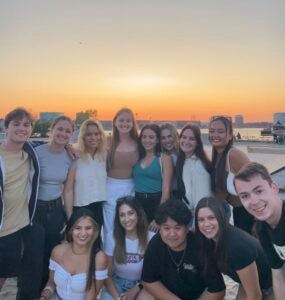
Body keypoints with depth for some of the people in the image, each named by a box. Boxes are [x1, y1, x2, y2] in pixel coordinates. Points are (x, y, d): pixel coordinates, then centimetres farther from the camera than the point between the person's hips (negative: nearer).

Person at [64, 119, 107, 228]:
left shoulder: (104, 155, 2)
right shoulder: (75, 157, -11)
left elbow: (107, 182, 7)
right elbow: (68, 190, -11)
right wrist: (70, 216, -12)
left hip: (100, 209, 4)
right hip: (80, 210, -4)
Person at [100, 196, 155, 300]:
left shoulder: (151, 238, -14)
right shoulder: (112, 239, -7)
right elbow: (107, 274, -4)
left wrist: (136, 290, -13)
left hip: (142, 285, -1)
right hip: (118, 283, 1)